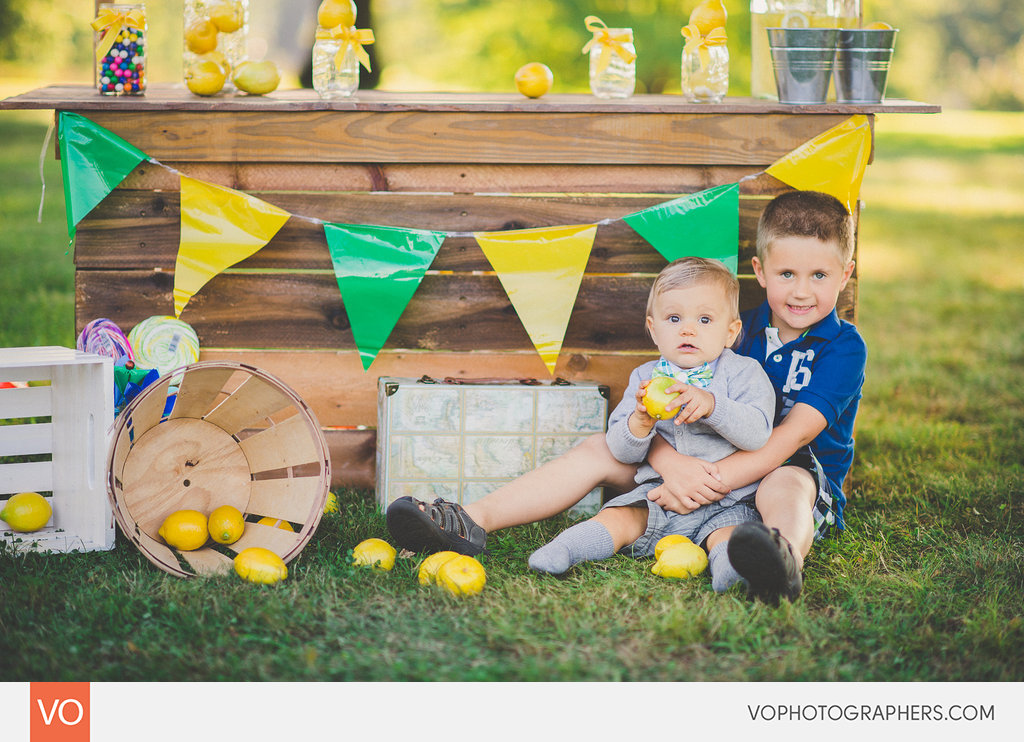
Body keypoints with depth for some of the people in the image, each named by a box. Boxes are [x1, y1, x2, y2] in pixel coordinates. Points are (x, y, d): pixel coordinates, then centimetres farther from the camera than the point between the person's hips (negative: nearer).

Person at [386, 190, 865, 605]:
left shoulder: (843, 346, -7)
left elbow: (791, 436, -21)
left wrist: (709, 482, -31)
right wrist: (670, 463, -26)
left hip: (799, 475, -5)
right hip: (710, 466, 5)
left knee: (786, 485, -41)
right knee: (599, 451, -8)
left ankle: (785, 558, -78)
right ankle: (473, 522, -19)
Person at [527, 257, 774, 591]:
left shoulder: (743, 372, 1)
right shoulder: (645, 378, 10)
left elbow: (757, 432, -13)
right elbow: (622, 451, 5)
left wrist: (711, 405, -28)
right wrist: (640, 420, -18)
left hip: (725, 502, -3)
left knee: (731, 528, -32)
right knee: (617, 519, -18)